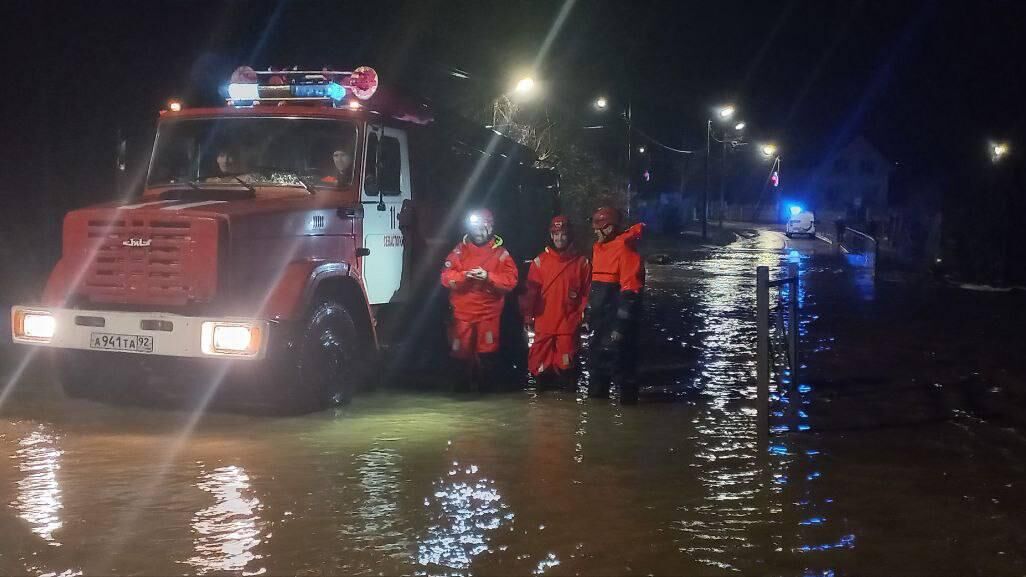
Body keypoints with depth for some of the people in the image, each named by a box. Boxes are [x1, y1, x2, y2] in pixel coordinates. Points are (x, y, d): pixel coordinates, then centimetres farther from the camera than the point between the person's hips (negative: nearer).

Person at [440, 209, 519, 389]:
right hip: (462, 312, 1)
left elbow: (511, 280, -8)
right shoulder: (460, 250, 5)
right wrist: (464, 275, -21)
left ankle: (484, 386, 19)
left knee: (486, 354, 4)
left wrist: (488, 276, -22)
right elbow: (446, 277, -3)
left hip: (488, 314, -1)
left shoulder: (500, 253, 2)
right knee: (460, 353, 4)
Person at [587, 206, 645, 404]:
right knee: (598, 358, 18)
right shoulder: (598, 248, 14)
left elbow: (630, 291, -19)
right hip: (601, 319, 9)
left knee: (617, 361, -8)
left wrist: (620, 325, -21)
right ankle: (596, 395, 30)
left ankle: (628, 400, 2)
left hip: (617, 318, -9)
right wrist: (590, 314, 20)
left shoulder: (625, 249, -15)